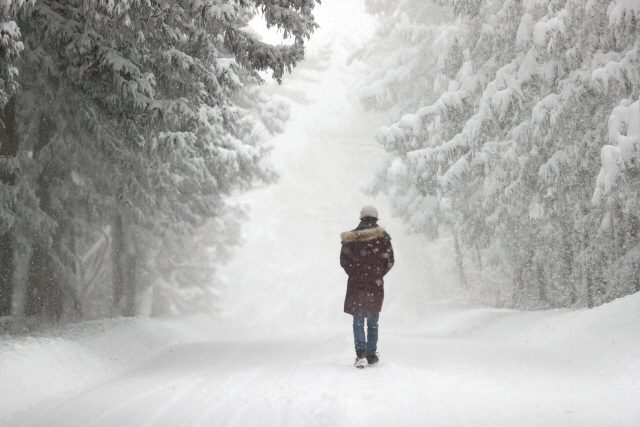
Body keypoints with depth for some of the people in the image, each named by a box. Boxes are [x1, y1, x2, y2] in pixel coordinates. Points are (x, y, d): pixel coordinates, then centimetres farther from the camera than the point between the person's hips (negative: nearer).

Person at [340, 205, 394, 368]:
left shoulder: (350, 237, 1)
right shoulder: (382, 236, -1)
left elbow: (344, 260, 3)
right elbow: (389, 261, 0)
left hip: (355, 283, 0)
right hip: (375, 285, 0)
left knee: (358, 321, 6)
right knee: (373, 322, 14)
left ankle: (361, 353, -12)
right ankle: (371, 355, 16)